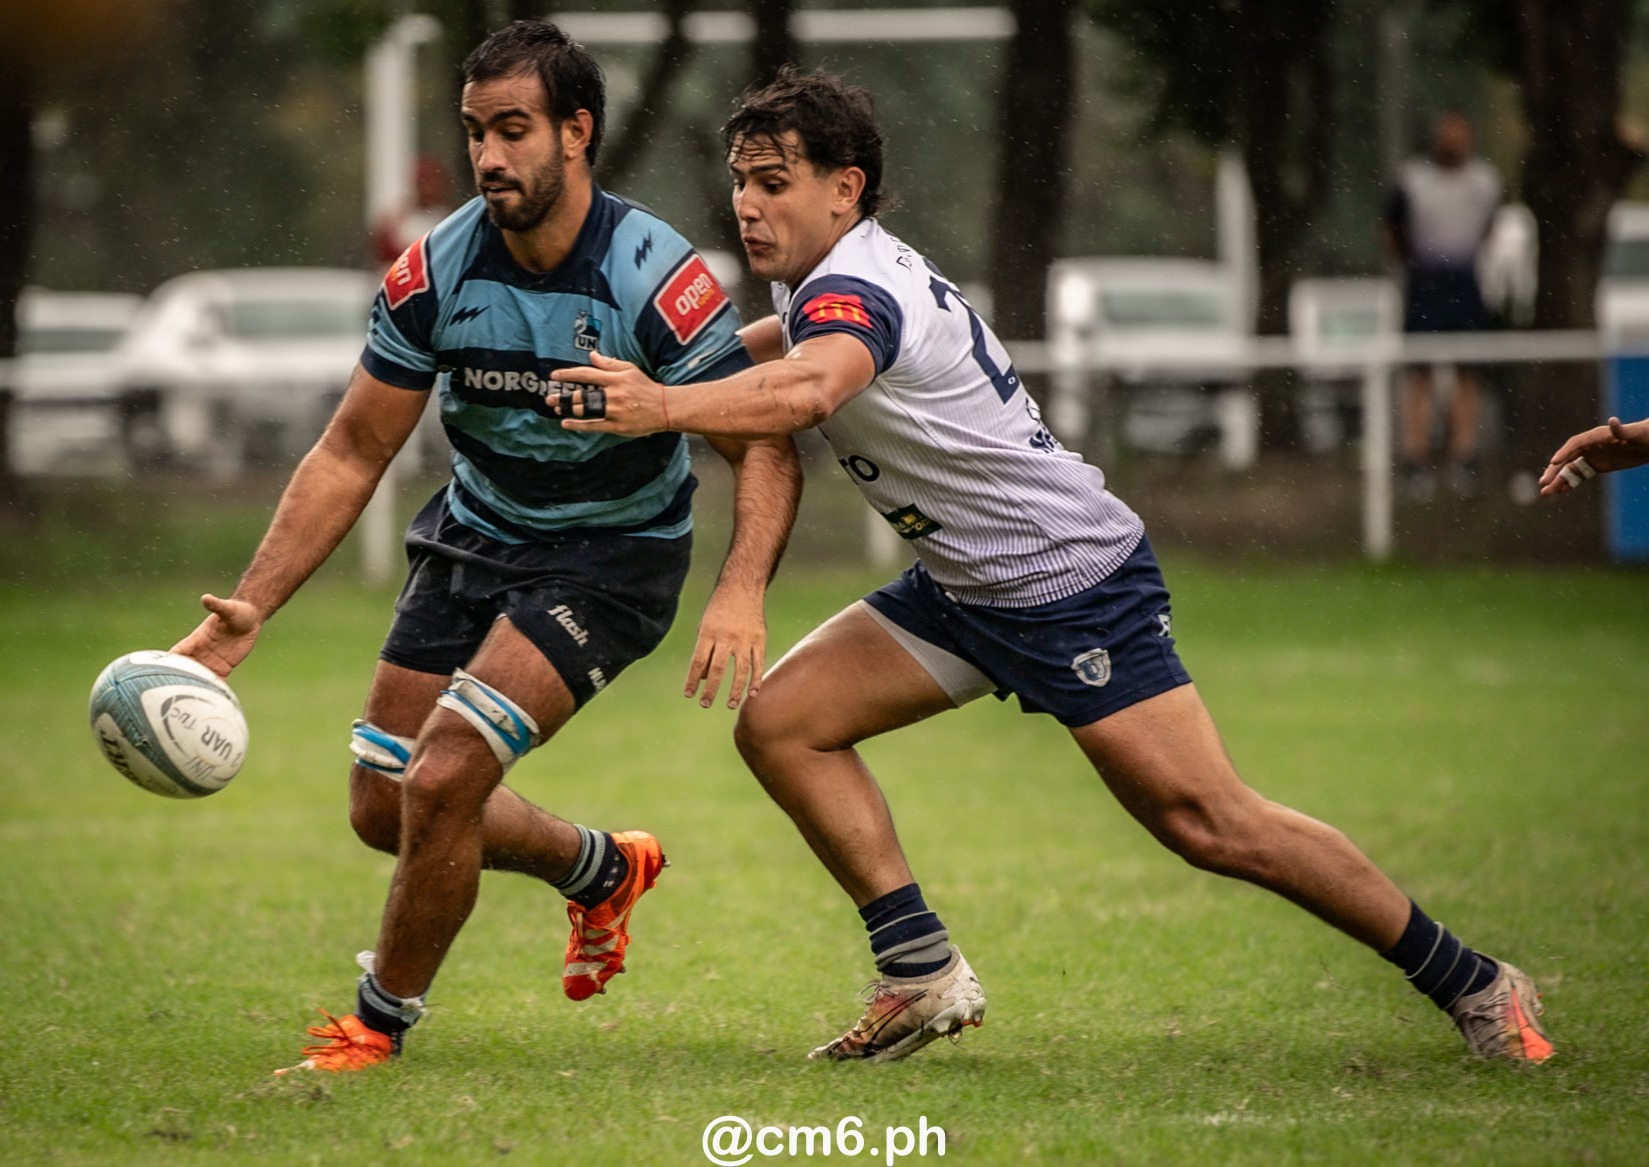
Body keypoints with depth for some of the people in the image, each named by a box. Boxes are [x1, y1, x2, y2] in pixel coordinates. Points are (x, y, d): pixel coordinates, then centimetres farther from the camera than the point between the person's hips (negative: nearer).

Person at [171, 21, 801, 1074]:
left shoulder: (656, 278, -25)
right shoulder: (436, 273, -12)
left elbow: (767, 444, -19)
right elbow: (352, 455, -5)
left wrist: (741, 593, -37)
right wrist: (250, 609, -13)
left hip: (611, 554, -6)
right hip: (474, 539, 6)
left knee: (444, 780, -21)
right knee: (385, 808, 7)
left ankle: (381, 1024, 1)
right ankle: (603, 870, 35)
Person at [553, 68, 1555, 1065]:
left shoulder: (854, 289, -24)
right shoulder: (830, 280, 6)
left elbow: (805, 390, -49)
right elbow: (779, 347, 31)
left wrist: (666, 408, -64)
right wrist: (659, 367, 16)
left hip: (1076, 579, -10)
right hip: (968, 590, 10)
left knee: (1212, 825, -10)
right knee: (781, 722, -4)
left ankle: (1473, 984, 3)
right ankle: (925, 976, -3)